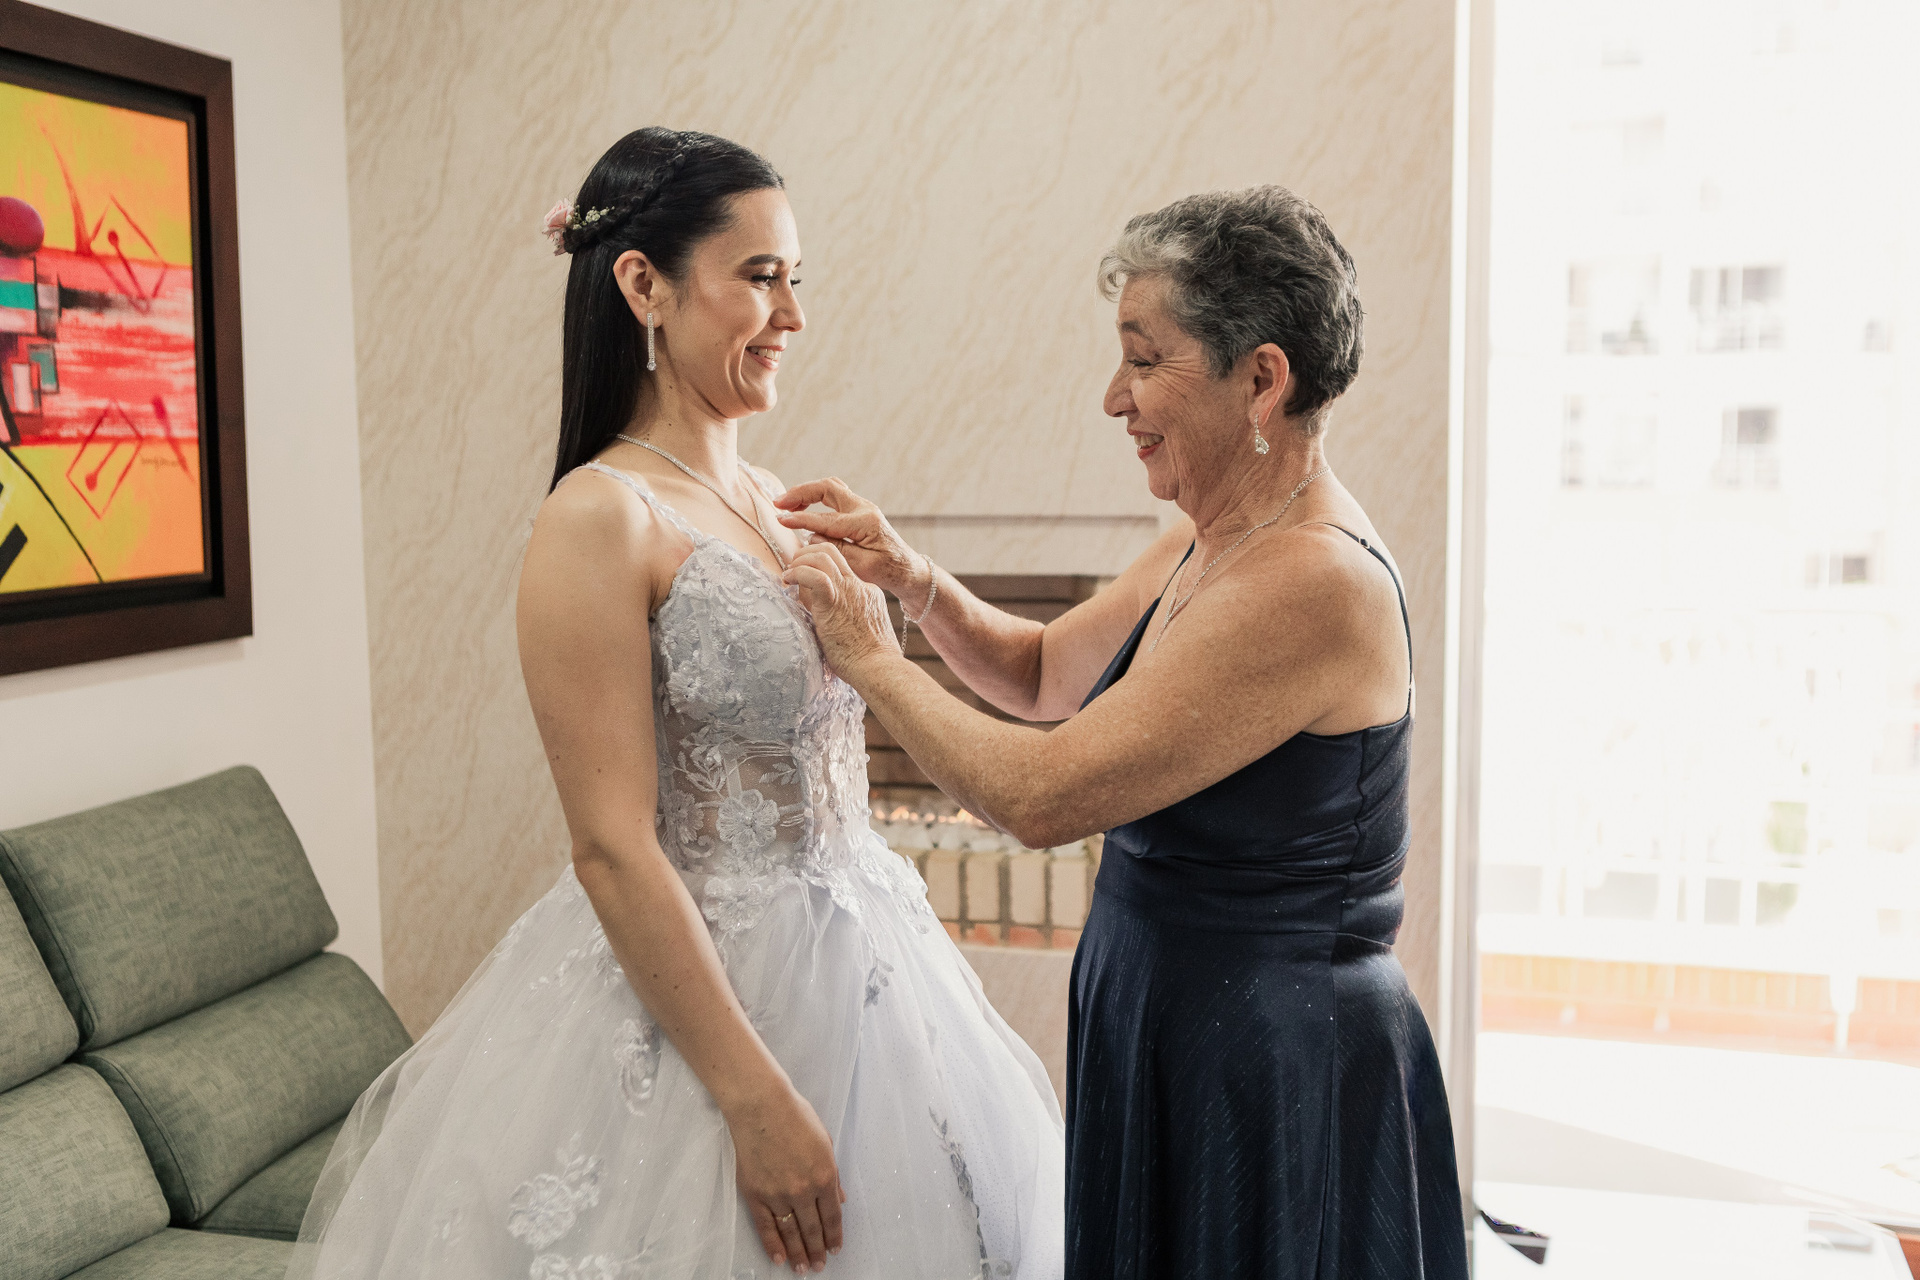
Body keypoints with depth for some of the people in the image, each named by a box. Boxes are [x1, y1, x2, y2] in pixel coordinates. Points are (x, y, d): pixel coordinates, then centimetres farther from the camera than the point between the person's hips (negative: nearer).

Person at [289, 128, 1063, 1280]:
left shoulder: (775, 503, 7)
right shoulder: (603, 518, -16)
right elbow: (614, 848, -20)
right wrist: (757, 1100, -21)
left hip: (858, 972, 8)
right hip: (688, 1000, -8)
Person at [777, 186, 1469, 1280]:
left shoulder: (1313, 582, -25)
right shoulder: (1213, 545, 4)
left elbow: (1041, 795, -25)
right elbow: (1044, 674, 17)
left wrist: (870, 657, -11)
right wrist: (913, 579, -1)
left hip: (1275, 1078, -9)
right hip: (1170, 1040, 9)